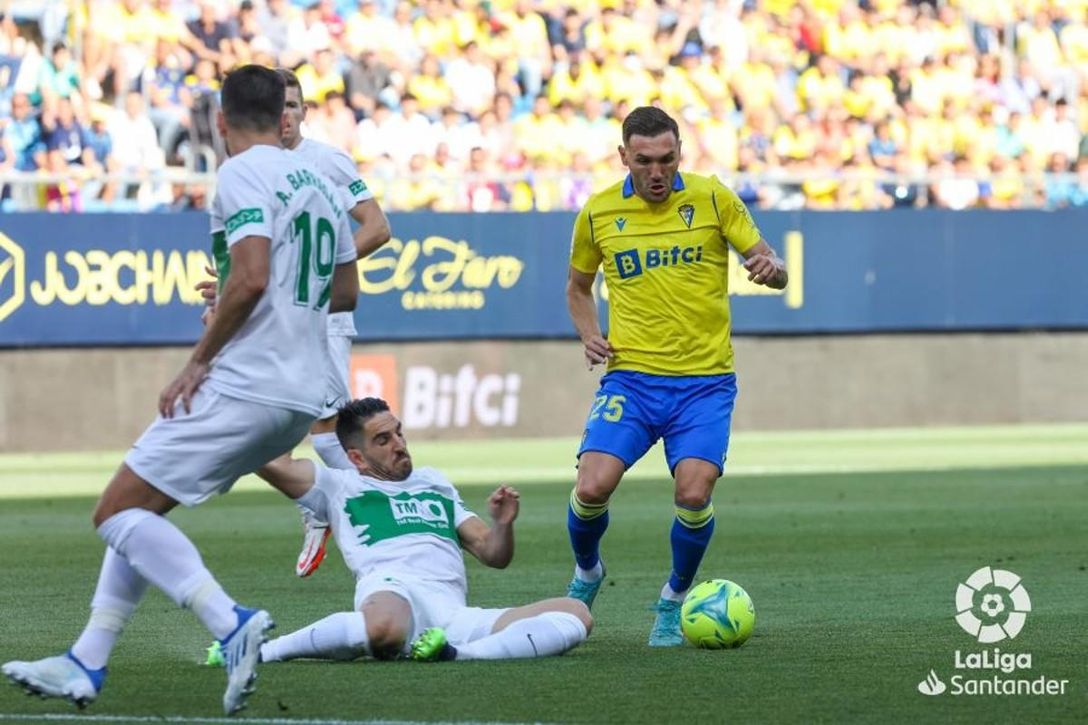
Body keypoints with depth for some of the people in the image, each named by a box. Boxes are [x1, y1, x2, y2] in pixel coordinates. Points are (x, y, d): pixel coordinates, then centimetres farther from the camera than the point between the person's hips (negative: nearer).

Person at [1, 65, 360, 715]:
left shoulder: (243, 175, -8)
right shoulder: (318, 182, 17)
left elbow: (251, 277, -21)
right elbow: (345, 292, 25)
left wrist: (200, 359, -12)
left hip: (244, 385, -9)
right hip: (301, 398, 9)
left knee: (119, 512, -7)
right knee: (137, 511, 16)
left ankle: (232, 623, -22)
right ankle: (87, 664, 13)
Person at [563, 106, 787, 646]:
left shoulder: (711, 198, -2)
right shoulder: (599, 212, 3)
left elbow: (771, 266, 0)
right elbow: (578, 286, 20)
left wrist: (770, 268, -25)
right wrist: (588, 335, 0)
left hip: (704, 379, -1)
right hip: (630, 377, 1)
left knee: (693, 494, -18)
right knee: (592, 487, -17)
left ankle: (675, 601, 9)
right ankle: (586, 573, 17)